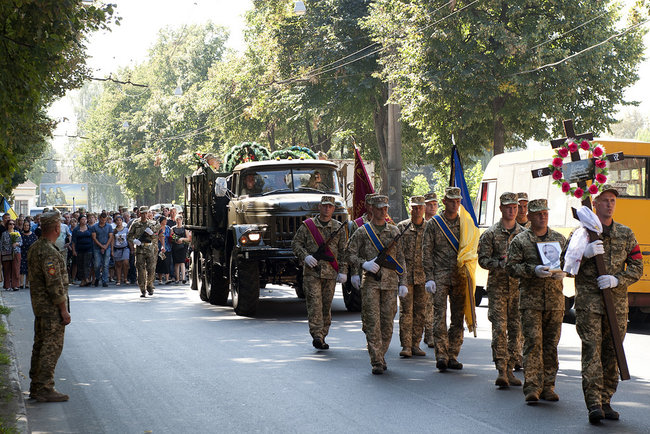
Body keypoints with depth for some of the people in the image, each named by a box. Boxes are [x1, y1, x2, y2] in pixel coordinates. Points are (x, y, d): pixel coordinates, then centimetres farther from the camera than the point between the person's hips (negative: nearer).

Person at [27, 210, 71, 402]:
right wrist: (64, 310, -17)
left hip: (39, 305, 10)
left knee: (41, 344, 15)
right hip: (52, 307, -10)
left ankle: (36, 387, 21)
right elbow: (55, 284, -23)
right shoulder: (49, 252, -22)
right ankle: (45, 389, -4)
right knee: (52, 347, -6)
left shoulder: (34, 248, 10)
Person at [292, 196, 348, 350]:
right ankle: (316, 335, -16)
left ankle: (322, 336, 16)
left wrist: (343, 271, 2)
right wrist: (305, 256, -11)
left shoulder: (338, 227, 9)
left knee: (326, 305, 6)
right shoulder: (307, 225, 5)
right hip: (312, 272, -2)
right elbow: (296, 243, 7)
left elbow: (343, 251, 9)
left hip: (330, 273, 2)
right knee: (314, 302, -12)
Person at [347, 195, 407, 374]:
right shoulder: (362, 232, 4)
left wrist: (403, 282, 7)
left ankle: (381, 355, 21)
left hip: (390, 282, 3)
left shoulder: (394, 231, 12)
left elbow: (400, 259, 13)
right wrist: (364, 264, -15)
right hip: (371, 282, -3)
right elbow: (350, 255, 4)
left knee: (387, 322, 4)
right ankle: (377, 362, -7)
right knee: (373, 322, -8)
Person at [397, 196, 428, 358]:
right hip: (405, 275, -2)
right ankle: (406, 346, -5)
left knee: (420, 311, 6)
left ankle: (415, 344, 14)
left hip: (423, 275, 2)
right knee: (406, 310, -5)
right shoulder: (402, 226, 2)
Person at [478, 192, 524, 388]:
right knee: (499, 328, -10)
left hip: (519, 286, 3)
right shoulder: (490, 234, 1)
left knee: (516, 329, 4)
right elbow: (483, 259, -2)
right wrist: (502, 264, -16)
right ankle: (501, 370, -10)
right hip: (498, 286, -3)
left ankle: (510, 370, 12)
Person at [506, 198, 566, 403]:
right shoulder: (519, 240, 4)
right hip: (530, 299, -3)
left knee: (551, 343, 6)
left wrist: (563, 272, -4)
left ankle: (548, 386, 13)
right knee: (533, 342, -9)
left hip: (555, 299, 3)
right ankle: (532, 386, -7)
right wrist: (534, 270, -16)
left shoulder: (559, 239, 13)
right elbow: (511, 266, -1)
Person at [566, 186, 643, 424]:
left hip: (617, 300, 3)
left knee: (611, 351, 5)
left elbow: (637, 267, 8)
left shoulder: (626, 234, 11)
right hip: (588, 299, -3)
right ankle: (593, 403, -11)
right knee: (592, 349, -9)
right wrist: (585, 254, -17)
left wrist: (617, 280, -10)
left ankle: (606, 401, 13)